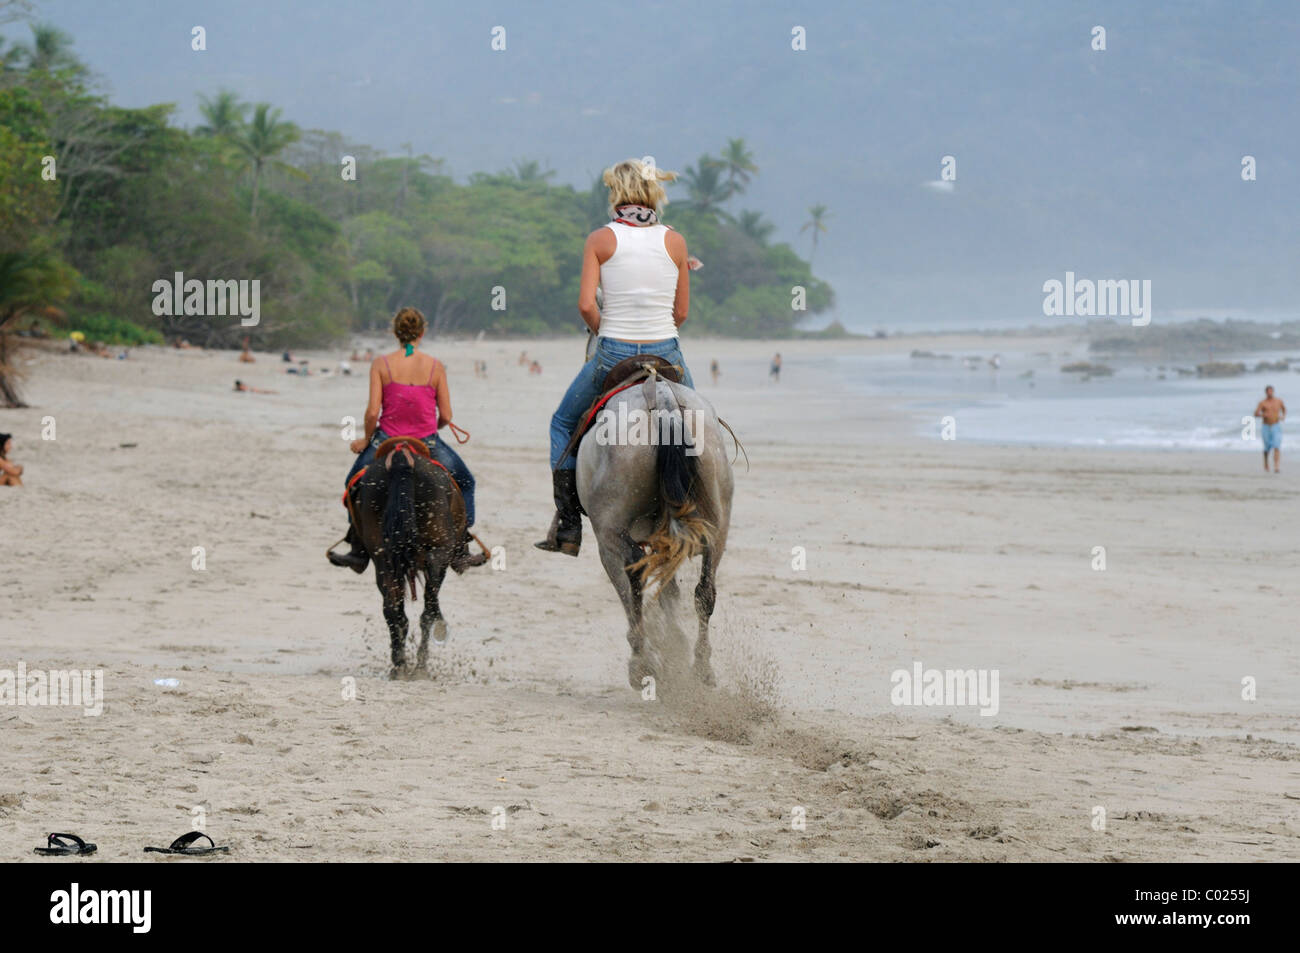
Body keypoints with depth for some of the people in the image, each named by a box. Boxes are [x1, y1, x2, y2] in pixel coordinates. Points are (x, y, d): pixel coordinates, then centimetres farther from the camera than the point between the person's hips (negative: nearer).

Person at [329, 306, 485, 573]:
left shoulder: (381, 365, -6)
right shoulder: (435, 366, -3)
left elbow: (372, 412, -11)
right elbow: (446, 416, -2)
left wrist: (366, 440, 7)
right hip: (427, 444, 0)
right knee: (464, 483, 24)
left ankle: (359, 551, 27)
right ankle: (460, 552, 18)